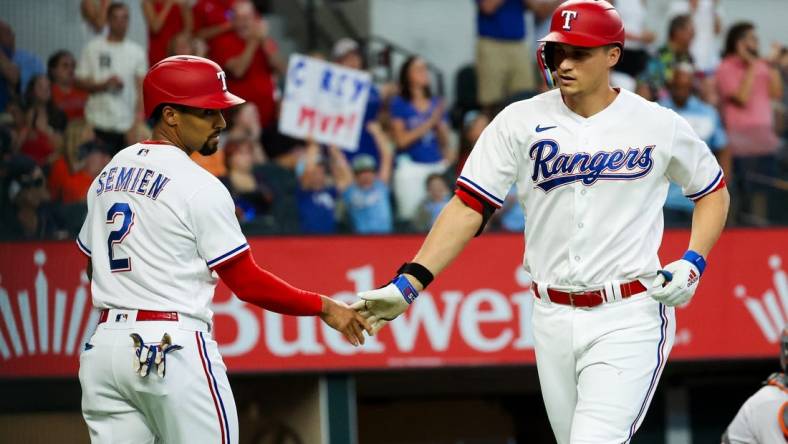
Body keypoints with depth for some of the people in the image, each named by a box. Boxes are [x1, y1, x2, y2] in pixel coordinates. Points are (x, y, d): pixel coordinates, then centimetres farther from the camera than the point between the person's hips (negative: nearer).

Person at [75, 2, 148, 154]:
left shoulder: (137, 51, 9)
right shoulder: (93, 48, 5)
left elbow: (141, 88, 3)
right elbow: (80, 81, 4)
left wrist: (138, 116, -12)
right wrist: (104, 85, -13)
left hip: (128, 125, 2)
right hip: (99, 123, -2)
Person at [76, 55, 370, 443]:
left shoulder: (109, 173, 14)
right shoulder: (199, 186, -9)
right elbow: (247, 283, -8)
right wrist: (323, 307, -1)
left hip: (104, 343, 7)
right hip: (174, 348, -7)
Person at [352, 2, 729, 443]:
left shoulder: (659, 125, -1)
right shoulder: (520, 122, 1)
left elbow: (714, 190, 14)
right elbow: (469, 206, -2)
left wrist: (693, 263, -2)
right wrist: (408, 283, -12)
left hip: (629, 315, -3)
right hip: (553, 319, 3)